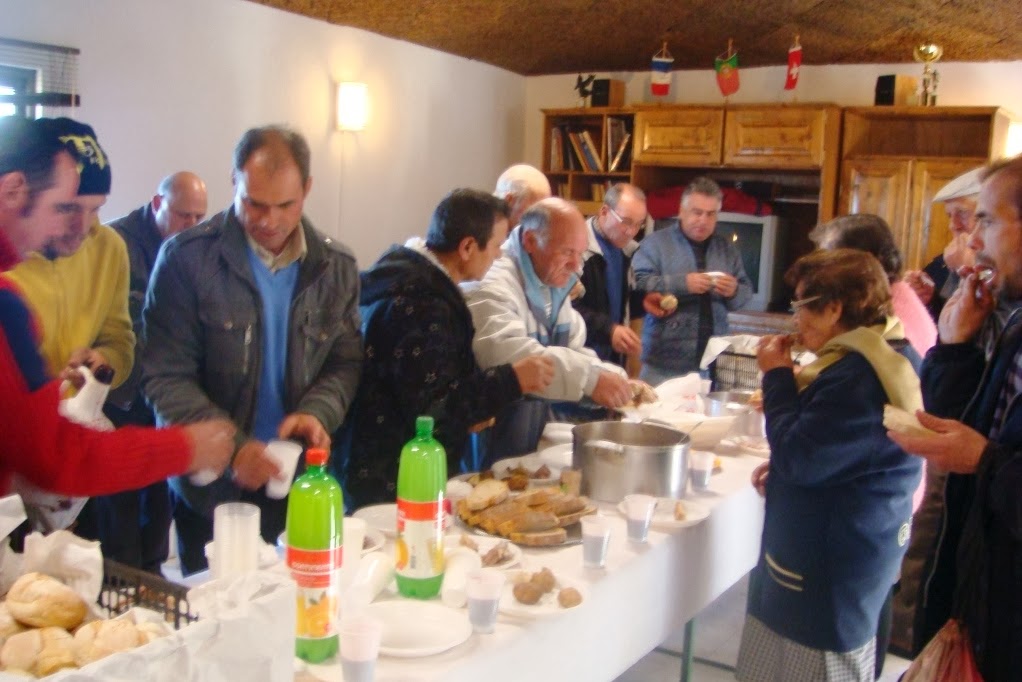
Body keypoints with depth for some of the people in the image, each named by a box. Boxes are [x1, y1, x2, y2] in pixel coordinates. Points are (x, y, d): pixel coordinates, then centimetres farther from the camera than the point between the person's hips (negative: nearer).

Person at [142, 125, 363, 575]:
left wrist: (317, 412, -16)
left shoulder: (336, 267, 1)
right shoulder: (187, 258, -10)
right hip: (210, 488, -2)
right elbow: (166, 377, -11)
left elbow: (346, 362, 6)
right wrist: (230, 447, -23)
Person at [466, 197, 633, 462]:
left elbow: (573, 355, 15)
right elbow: (504, 354, -35)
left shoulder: (553, 286, 13)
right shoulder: (493, 284, -18)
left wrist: (618, 381, -4)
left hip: (538, 438, 9)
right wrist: (589, 378, -36)